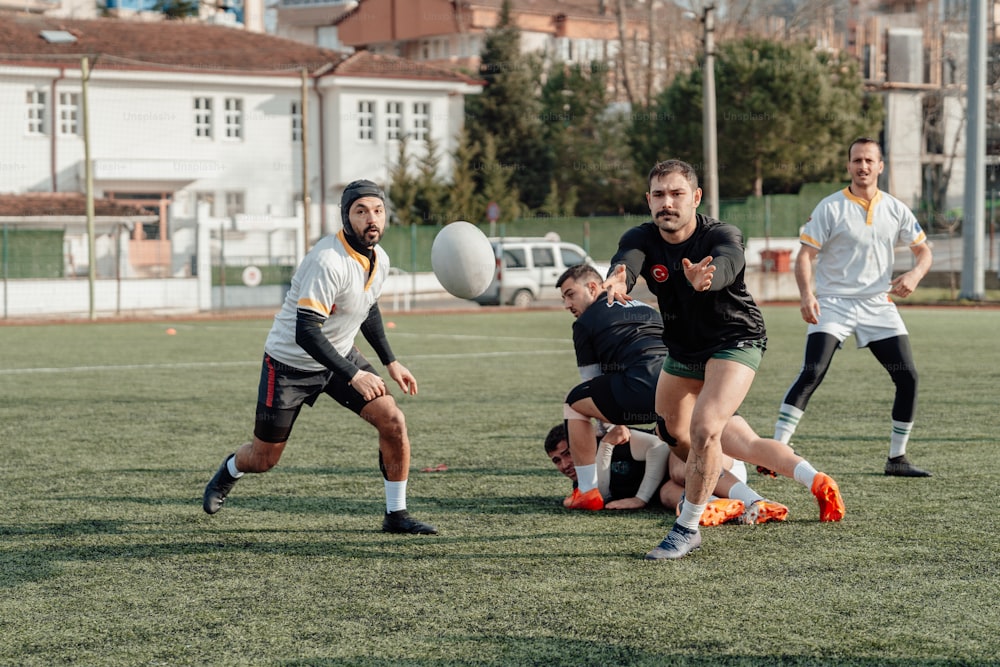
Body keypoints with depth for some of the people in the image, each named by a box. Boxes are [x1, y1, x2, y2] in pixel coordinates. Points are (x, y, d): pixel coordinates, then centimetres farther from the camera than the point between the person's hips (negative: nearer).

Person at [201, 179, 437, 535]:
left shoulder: (380, 259, -4)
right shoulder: (328, 262, -31)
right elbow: (306, 333, -35)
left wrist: (390, 363, 13)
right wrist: (354, 375, -36)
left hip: (341, 357, 6)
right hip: (290, 362, -6)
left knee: (393, 421, -12)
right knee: (263, 460, 6)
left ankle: (396, 514, 2)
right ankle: (230, 470, 43)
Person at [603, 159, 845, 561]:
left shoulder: (722, 236, -26)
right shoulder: (642, 239, -15)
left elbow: (726, 265, -49)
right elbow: (627, 259, -38)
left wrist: (704, 278, -74)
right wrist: (617, 279, -64)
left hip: (735, 341, -6)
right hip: (682, 349, 6)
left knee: (704, 429, -23)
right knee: (671, 432, 16)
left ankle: (688, 529, -11)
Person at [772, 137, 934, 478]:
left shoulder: (895, 209, 7)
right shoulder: (830, 207, -5)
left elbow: (923, 249, 14)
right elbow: (805, 255, -8)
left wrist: (915, 274, -9)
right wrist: (807, 295, -24)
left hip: (878, 306, 4)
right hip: (833, 304, -4)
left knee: (907, 376, -2)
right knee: (811, 375, -19)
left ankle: (897, 458, 12)